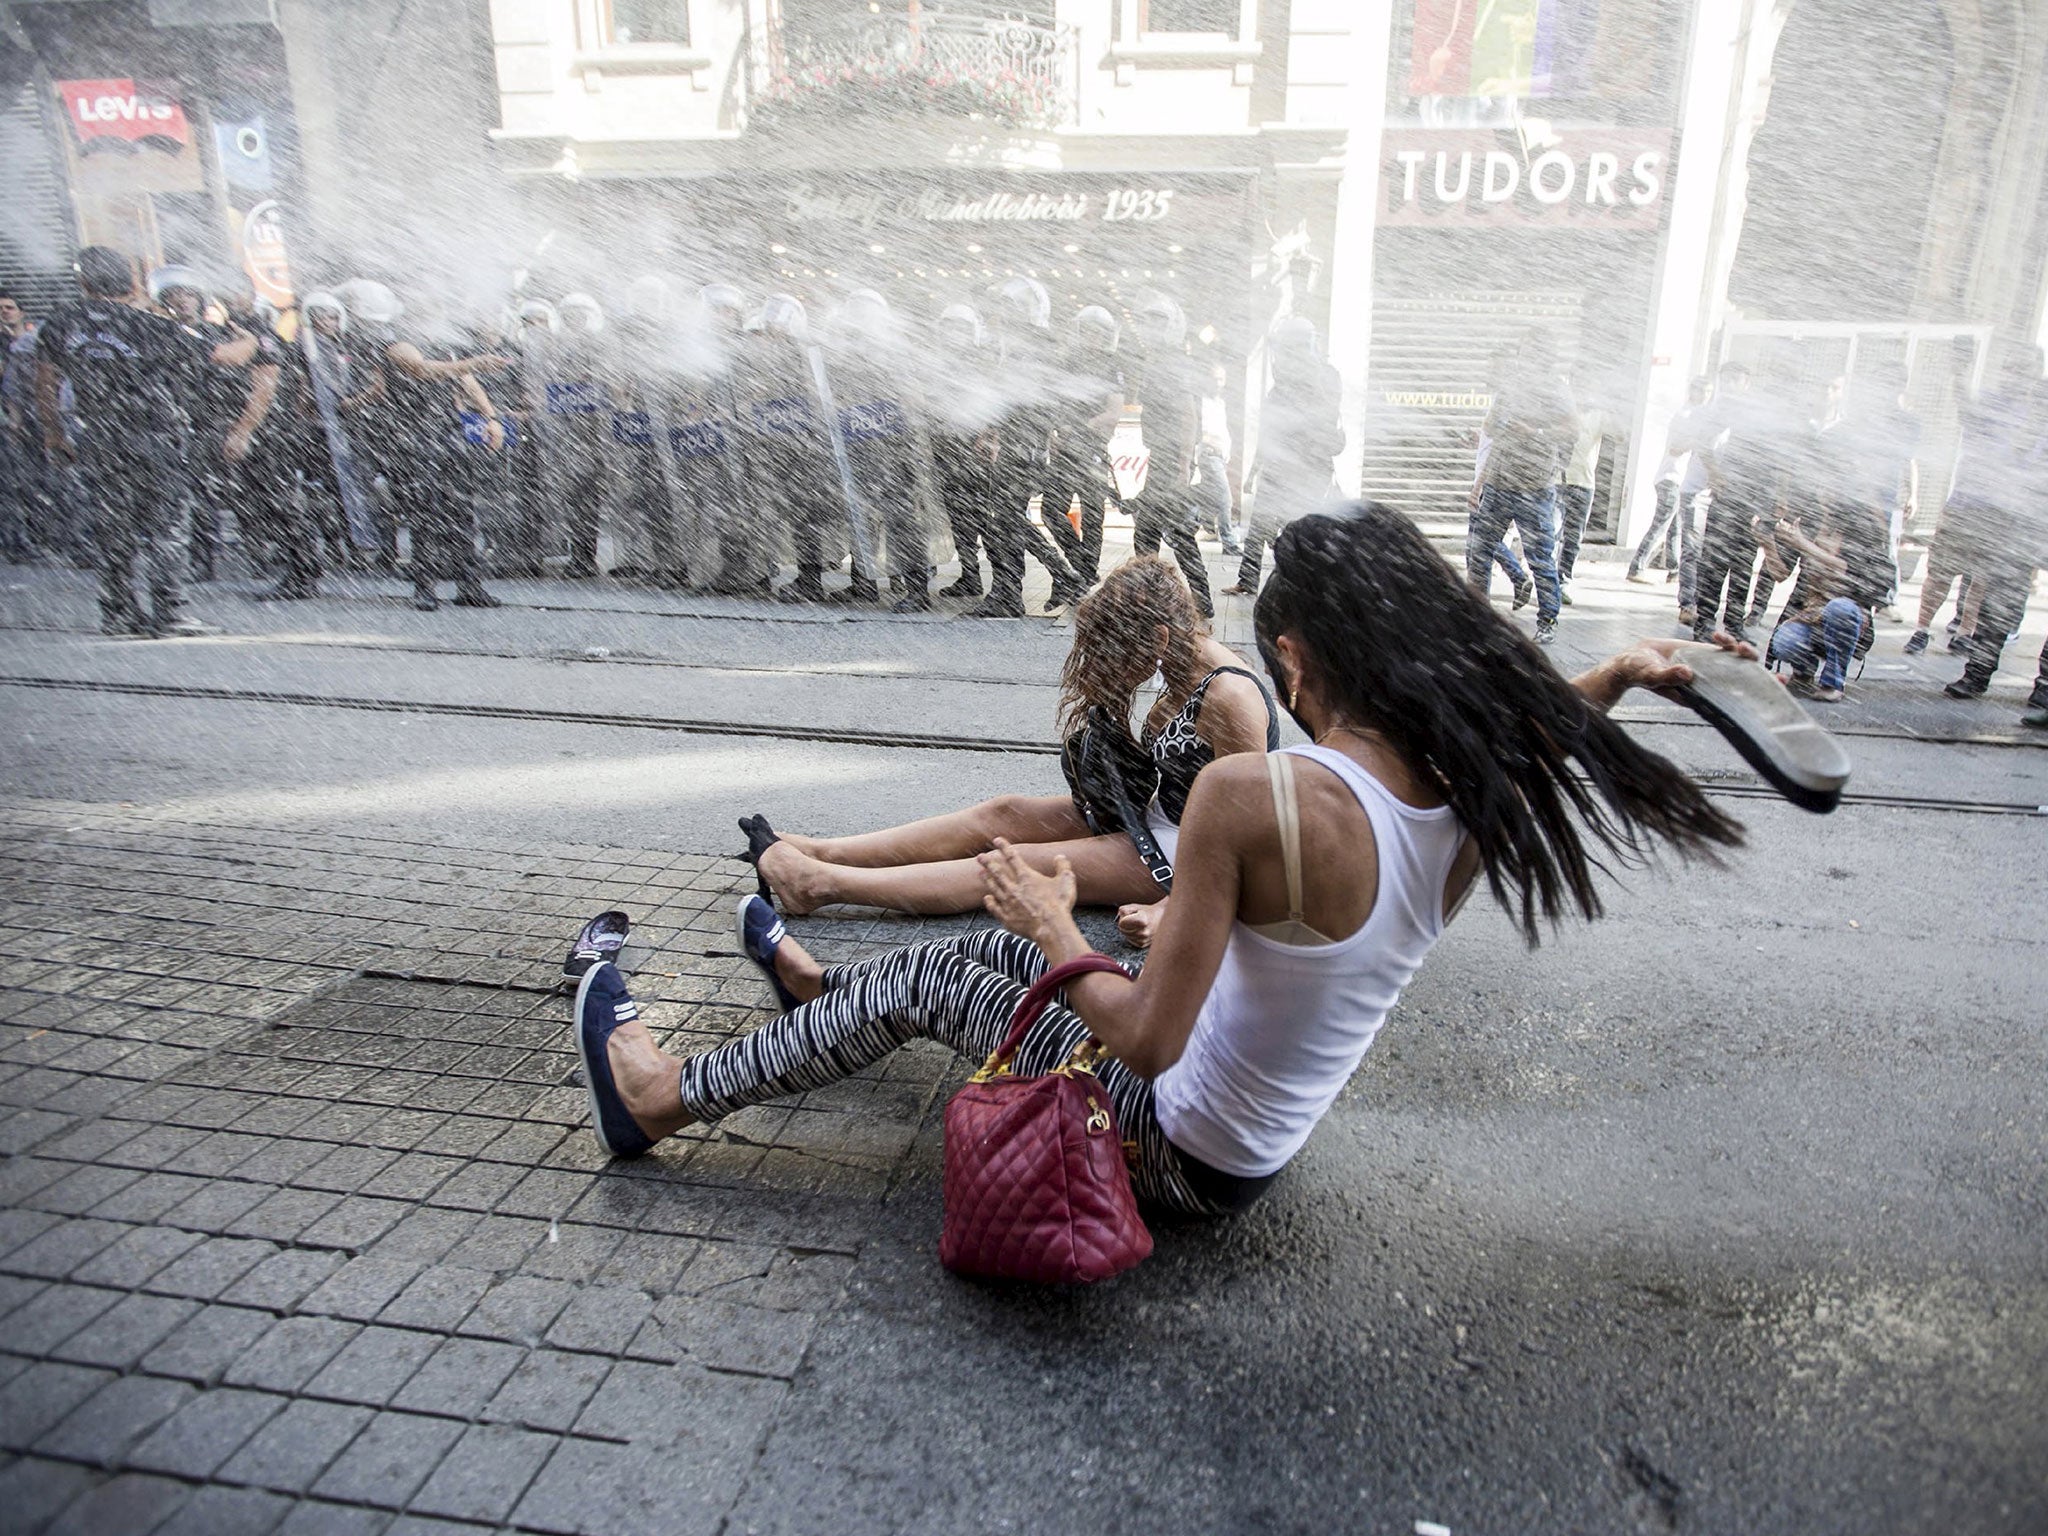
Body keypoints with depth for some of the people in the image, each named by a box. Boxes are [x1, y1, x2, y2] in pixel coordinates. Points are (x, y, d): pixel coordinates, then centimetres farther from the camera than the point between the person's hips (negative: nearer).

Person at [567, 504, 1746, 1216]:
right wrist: (1616, 677, 7)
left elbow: (1147, 1042, -29)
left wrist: (1052, 924, -15)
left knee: (924, 981, 7)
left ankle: (663, 1100, 26)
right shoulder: (1477, 805, -13)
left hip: (1186, 1157, -7)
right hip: (1270, 1136, 7)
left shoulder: (1252, 793, -35)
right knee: (990, 950, 21)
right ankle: (821, 986, 49)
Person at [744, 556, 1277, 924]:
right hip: (1157, 812, 9)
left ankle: (821, 883, -15)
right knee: (1006, 812, -3)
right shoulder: (1183, 666, 1)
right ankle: (820, 853, -4)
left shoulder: (1228, 696, -26)